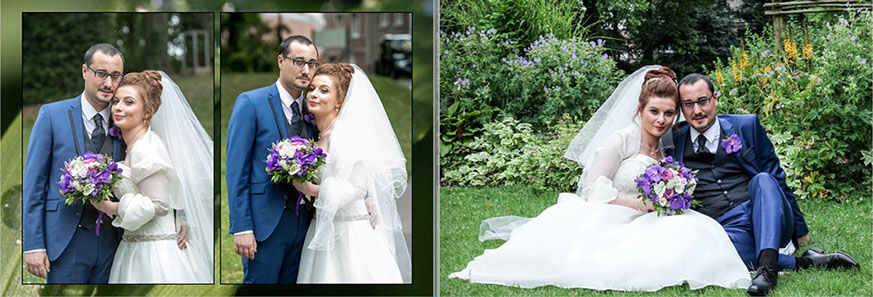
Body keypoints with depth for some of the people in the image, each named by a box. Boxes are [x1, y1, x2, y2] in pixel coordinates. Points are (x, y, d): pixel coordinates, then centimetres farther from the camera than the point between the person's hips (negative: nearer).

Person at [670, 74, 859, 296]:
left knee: (762, 180, -31)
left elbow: (775, 176, 13)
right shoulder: (673, 142, 11)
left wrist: (799, 228, 13)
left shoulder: (746, 126, 10)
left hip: (766, 221, 1)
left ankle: (767, 264, -44)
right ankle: (802, 263, -24)